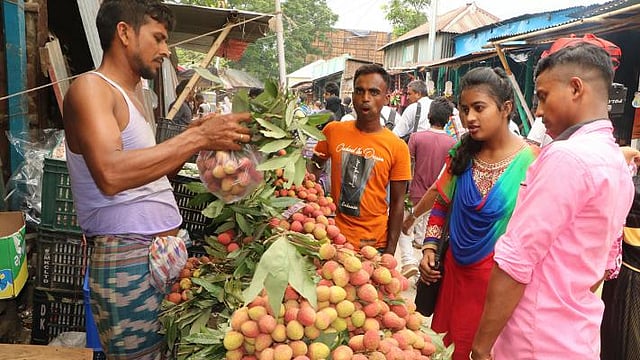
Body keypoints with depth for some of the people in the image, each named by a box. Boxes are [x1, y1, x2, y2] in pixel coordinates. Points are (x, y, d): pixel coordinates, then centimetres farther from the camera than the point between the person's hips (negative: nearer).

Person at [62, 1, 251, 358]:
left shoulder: (131, 97, 18)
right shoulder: (90, 88, -10)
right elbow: (111, 175, -28)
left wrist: (192, 138, 7)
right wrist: (197, 138, -24)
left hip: (164, 254, 9)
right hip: (128, 261, -9)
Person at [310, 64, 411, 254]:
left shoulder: (397, 147, -8)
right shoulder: (332, 131, -4)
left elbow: (397, 203, -4)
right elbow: (314, 167, 10)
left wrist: (390, 251, -5)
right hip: (334, 237, 2)